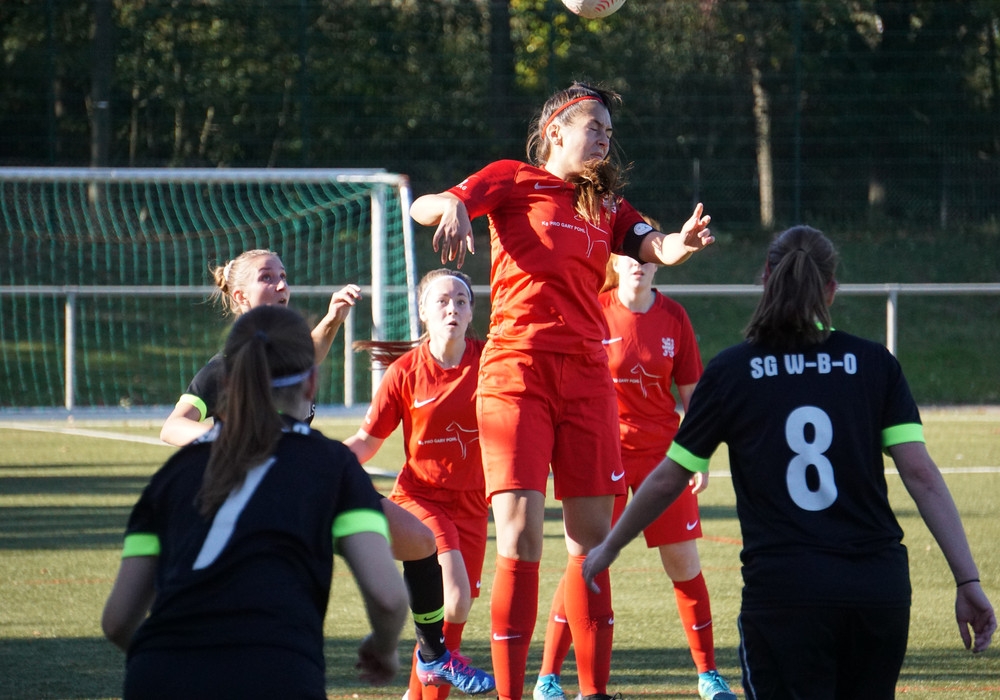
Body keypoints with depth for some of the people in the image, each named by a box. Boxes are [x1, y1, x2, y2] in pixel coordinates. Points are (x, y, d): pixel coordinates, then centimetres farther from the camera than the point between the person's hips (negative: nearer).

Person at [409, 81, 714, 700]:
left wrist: (682, 242, -21)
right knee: (520, 538, -12)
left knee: (592, 538, 7)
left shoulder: (607, 206, 18)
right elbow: (424, 206, -5)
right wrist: (451, 209, -29)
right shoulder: (514, 182, 6)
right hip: (517, 372, -5)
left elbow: (657, 249, 2)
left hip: (587, 379, 5)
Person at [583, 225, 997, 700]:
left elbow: (666, 481, 10)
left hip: (784, 592, -2)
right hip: (880, 586, 2)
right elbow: (921, 473, -1)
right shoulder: (874, 364, 7)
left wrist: (608, 548, 26)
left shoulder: (730, 372, 4)